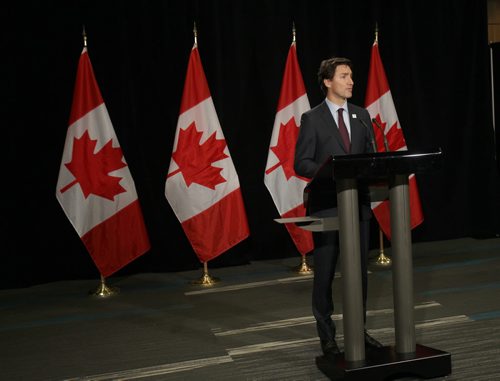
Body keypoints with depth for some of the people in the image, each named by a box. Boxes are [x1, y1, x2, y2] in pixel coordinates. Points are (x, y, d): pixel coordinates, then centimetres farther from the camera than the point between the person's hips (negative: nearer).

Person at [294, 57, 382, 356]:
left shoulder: (362, 115, 11)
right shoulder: (312, 118, -3)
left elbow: (371, 155, 13)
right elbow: (301, 163, -6)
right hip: (326, 204, -4)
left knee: (359, 270, 11)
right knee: (325, 272, 4)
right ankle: (327, 336, 15)